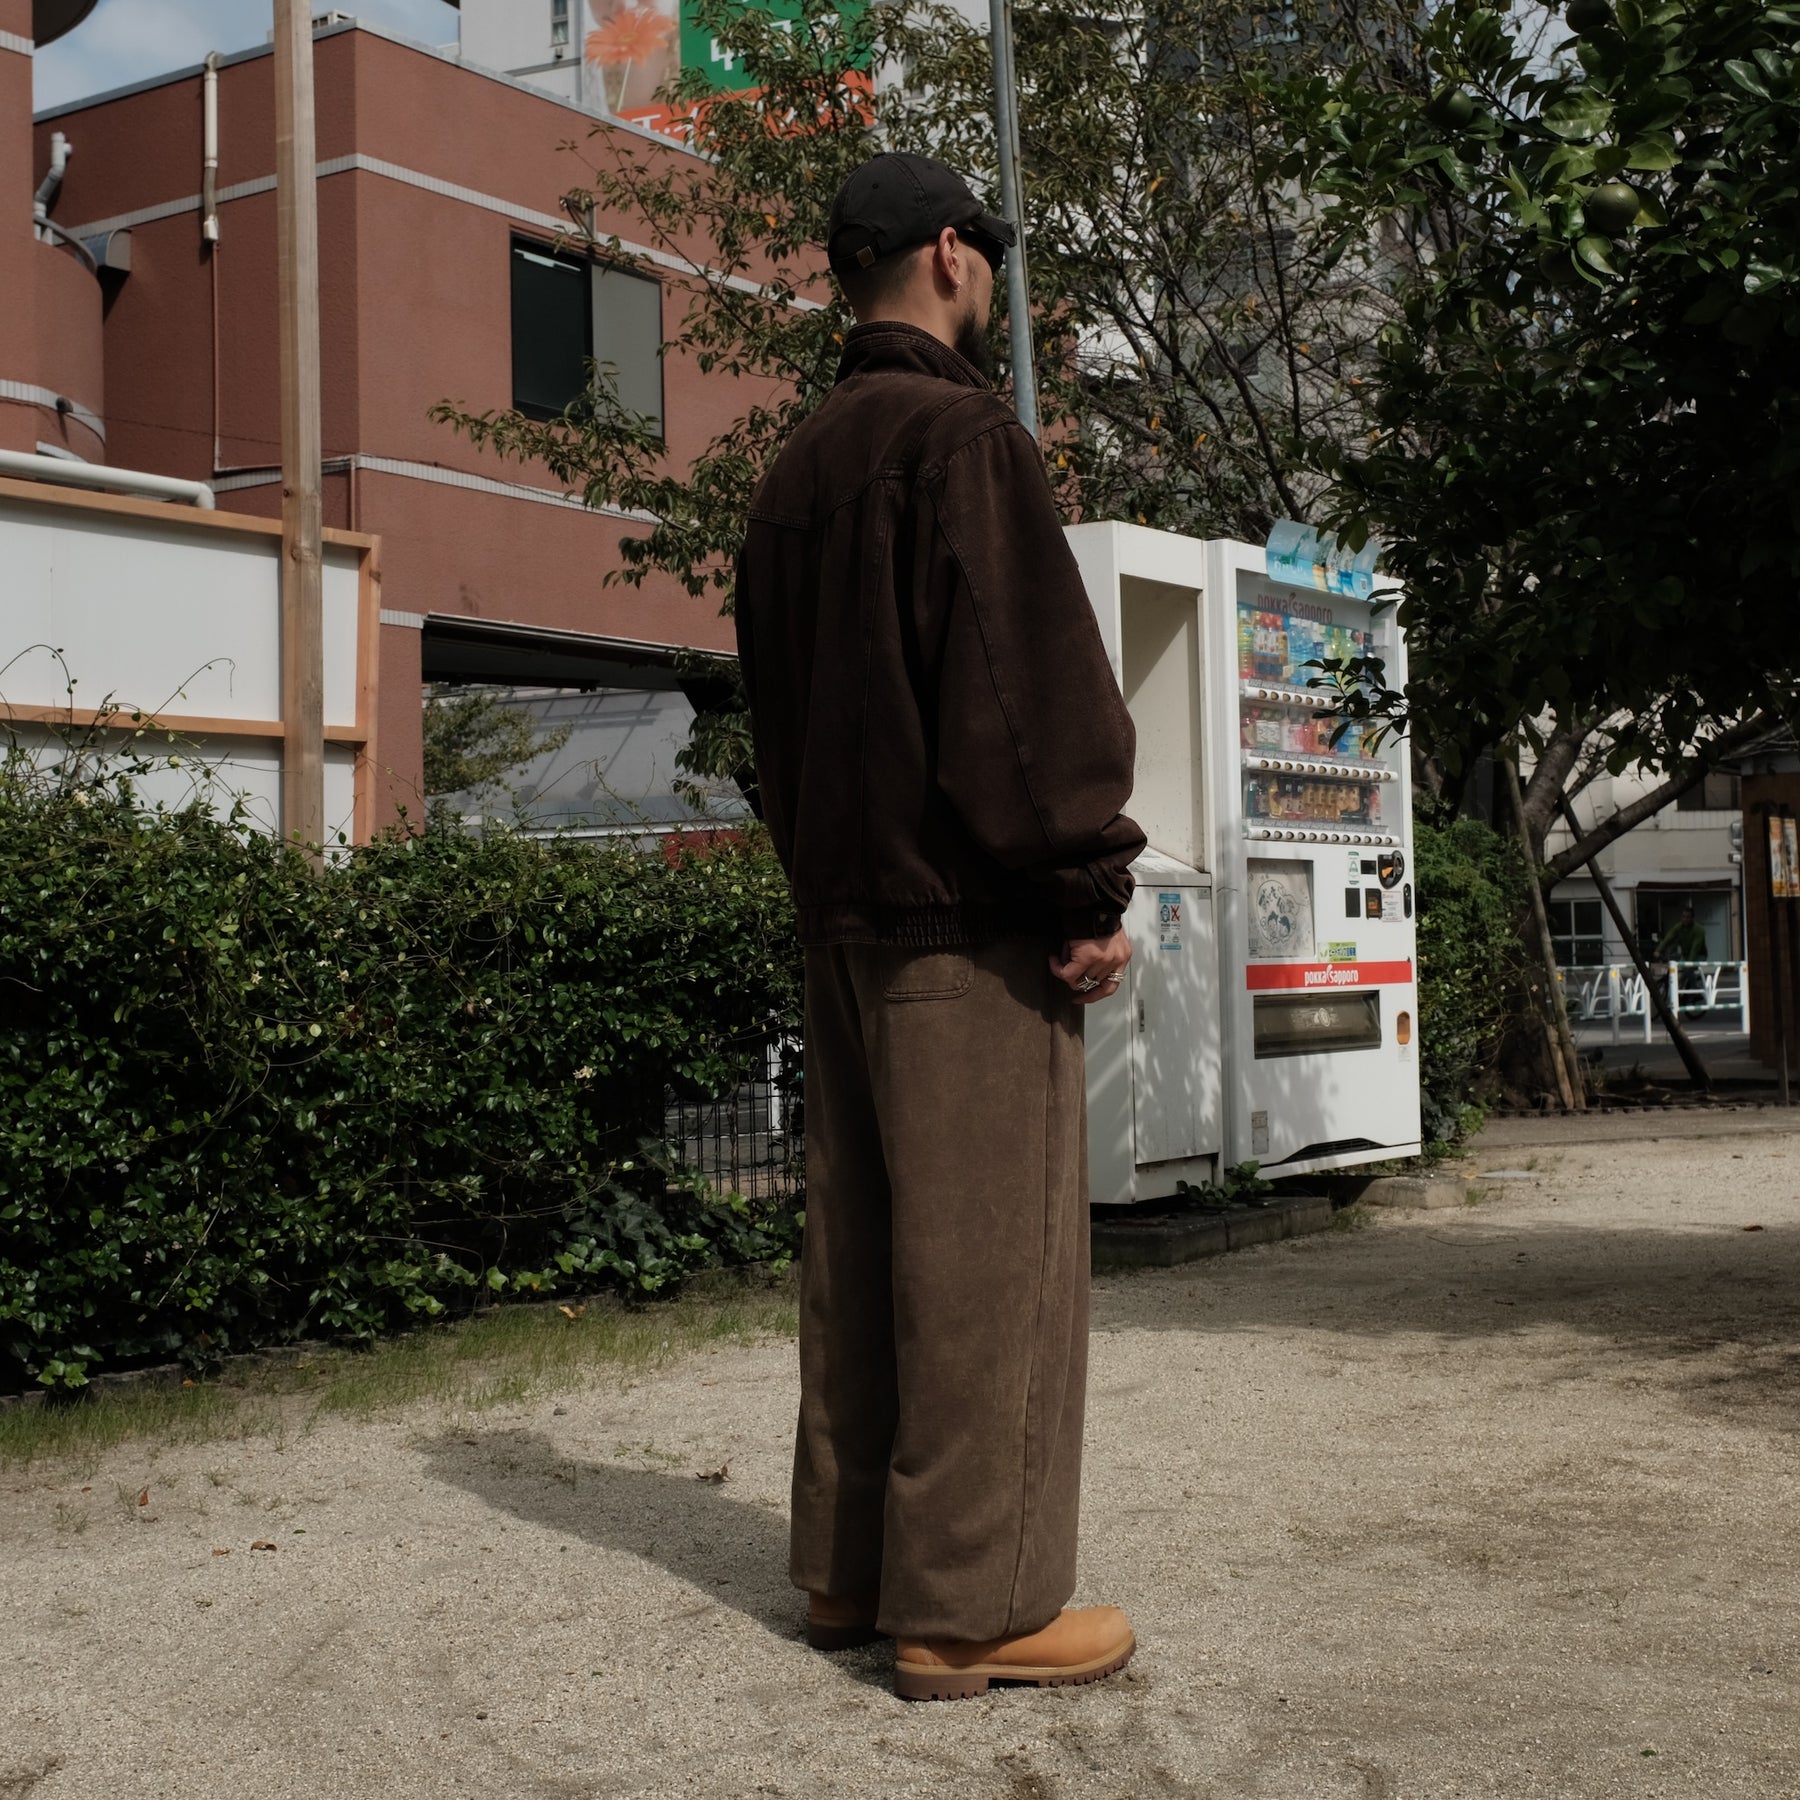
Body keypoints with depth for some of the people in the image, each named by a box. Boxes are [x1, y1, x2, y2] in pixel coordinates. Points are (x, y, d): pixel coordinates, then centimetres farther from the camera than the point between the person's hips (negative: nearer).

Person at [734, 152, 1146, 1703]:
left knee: (861, 1238, 12)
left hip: (841, 906, 9)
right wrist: (1090, 886, -13)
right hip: (964, 911, -9)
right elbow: (1024, 681, -17)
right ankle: (971, 1605, -2)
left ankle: (849, 1567, 18)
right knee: (989, 1246, -5)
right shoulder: (960, 435, -9)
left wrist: (820, 868, 20)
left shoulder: (797, 470, 19)